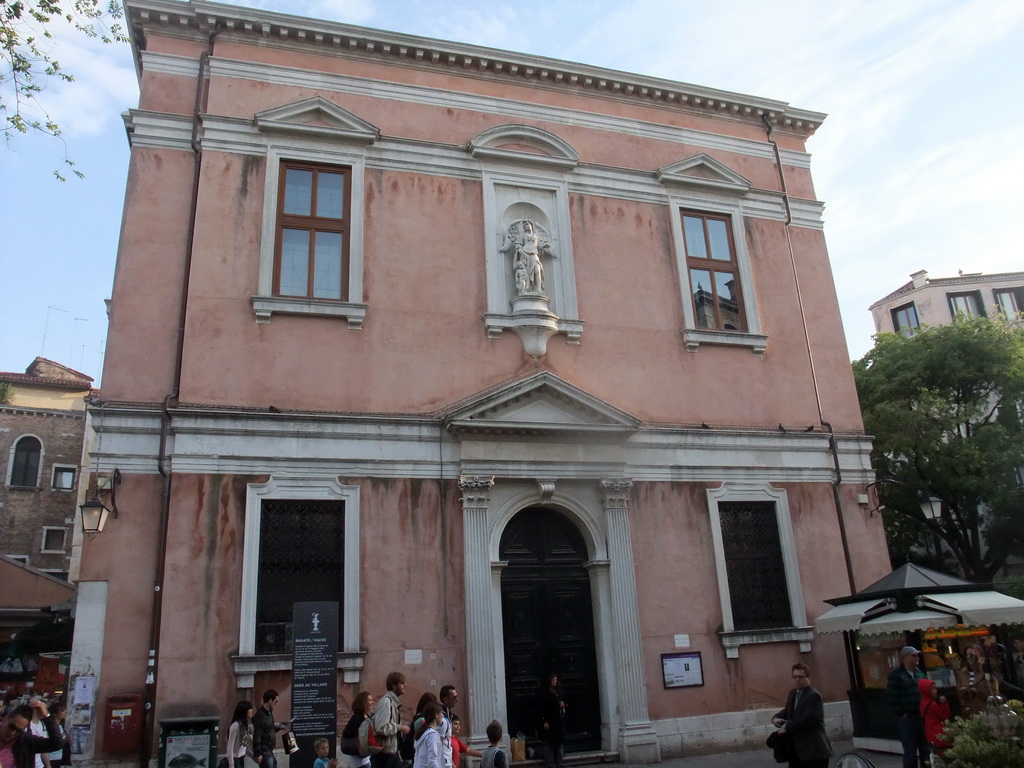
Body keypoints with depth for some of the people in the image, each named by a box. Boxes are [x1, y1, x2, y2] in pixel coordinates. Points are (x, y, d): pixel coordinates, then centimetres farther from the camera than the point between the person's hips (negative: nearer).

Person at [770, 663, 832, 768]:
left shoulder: (813, 695, -16)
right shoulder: (793, 693, 13)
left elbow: (808, 719, -25)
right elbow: (787, 711, 22)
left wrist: (787, 727, -18)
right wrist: (776, 718, 0)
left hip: (813, 750, -9)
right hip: (796, 749, 9)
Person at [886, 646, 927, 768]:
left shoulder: (919, 673, 14)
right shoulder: (896, 674, -5)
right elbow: (891, 697, -10)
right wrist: (900, 714, -12)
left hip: (922, 718, 6)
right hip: (907, 719, -6)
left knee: (925, 750, 11)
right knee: (910, 752, -1)